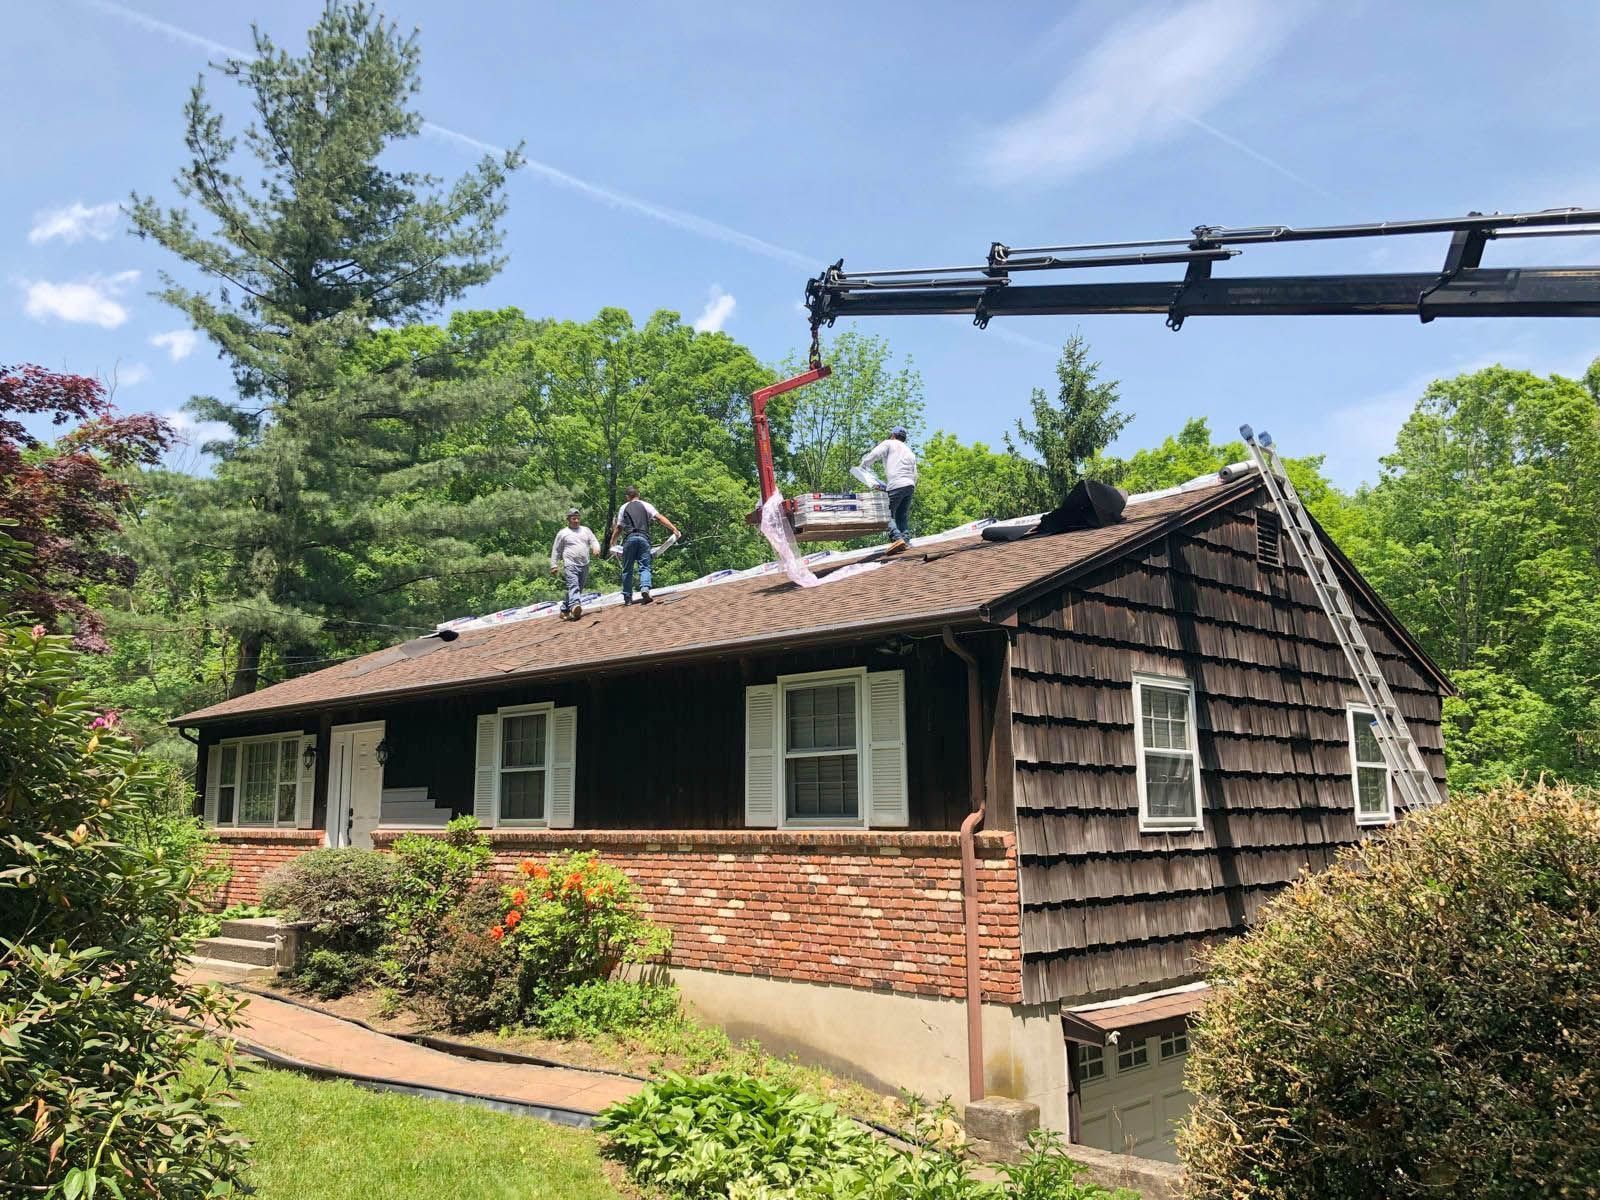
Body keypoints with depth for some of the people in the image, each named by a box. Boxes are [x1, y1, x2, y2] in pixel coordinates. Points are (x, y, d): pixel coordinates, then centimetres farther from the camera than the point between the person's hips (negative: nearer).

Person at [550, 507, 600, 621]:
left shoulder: (586, 530, 18)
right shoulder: (563, 533, 8)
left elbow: (594, 541, 12)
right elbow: (556, 551, 10)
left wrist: (596, 548, -12)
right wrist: (554, 565, 4)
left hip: (584, 565, 5)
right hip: (570, 564, -5)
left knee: (578, 589, 7)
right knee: (573, 585, -24)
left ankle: (564, 610, 17)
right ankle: (575, 605, -44)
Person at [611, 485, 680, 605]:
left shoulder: (623, 508, 17)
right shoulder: (645, 505, 13)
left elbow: (618, 529, 17)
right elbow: (659, 517, 0)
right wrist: (674, 528, -3)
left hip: (629, 539, 1)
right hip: (643, 538, 0)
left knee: (627, 569, 8)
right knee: (644, 567, -2)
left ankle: (627, 597, 9)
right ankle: (645, 589, -28)